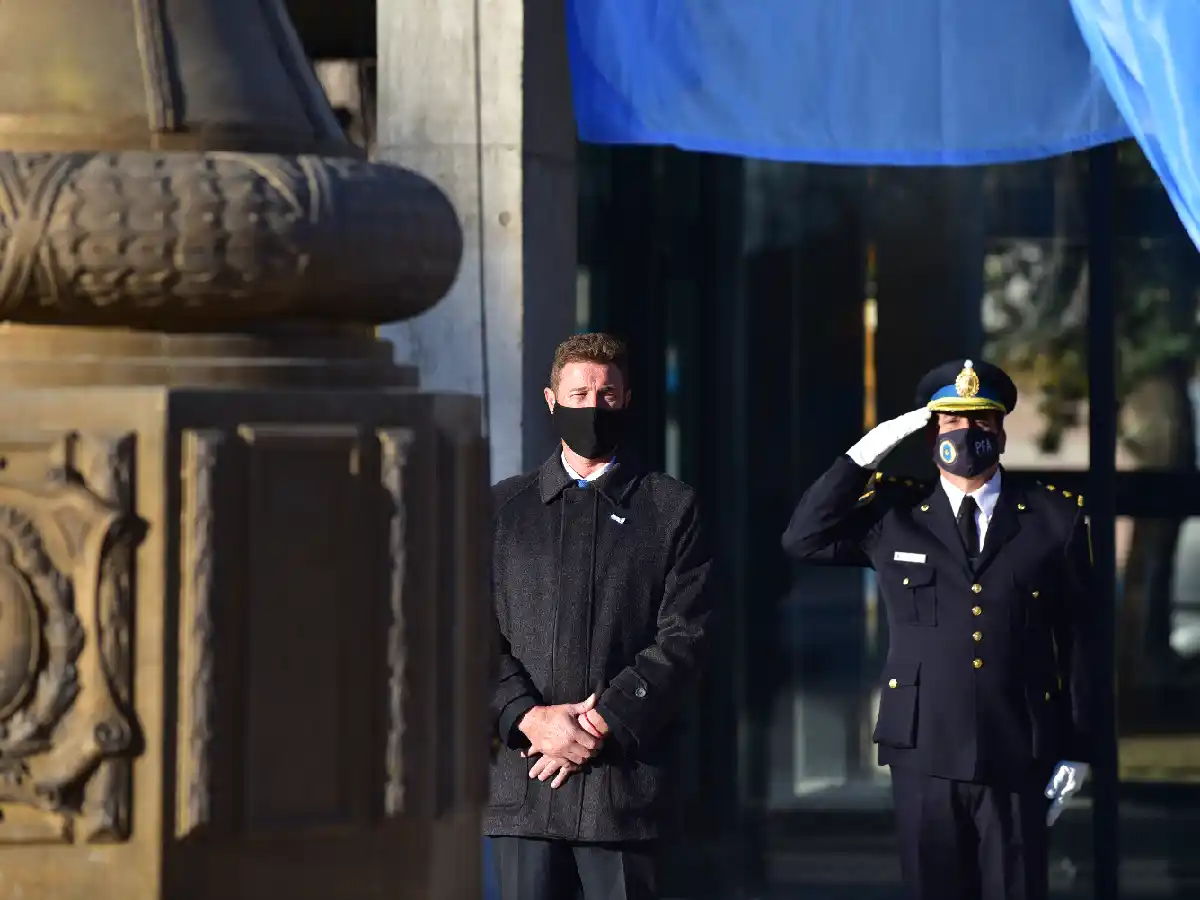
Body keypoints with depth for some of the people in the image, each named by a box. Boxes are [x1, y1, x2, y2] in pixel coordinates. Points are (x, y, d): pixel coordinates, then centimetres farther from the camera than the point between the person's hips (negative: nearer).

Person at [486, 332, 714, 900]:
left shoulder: (671, 508, 9)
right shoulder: (504, 507, 15)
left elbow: (684, 638, 0)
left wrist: (604, 723, -10)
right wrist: (528, 718, -9)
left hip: (624, 780, -2)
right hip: (523, 781, 2)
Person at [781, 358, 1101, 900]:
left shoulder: (1055, 519, 5)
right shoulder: (893, 518, 9)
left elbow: (1079, 639, 5)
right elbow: (804, 539, 2)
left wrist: (1077, 749, 3)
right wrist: (865, 455, -3)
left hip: (1016, 757, -1)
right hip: (924, 752, 1)